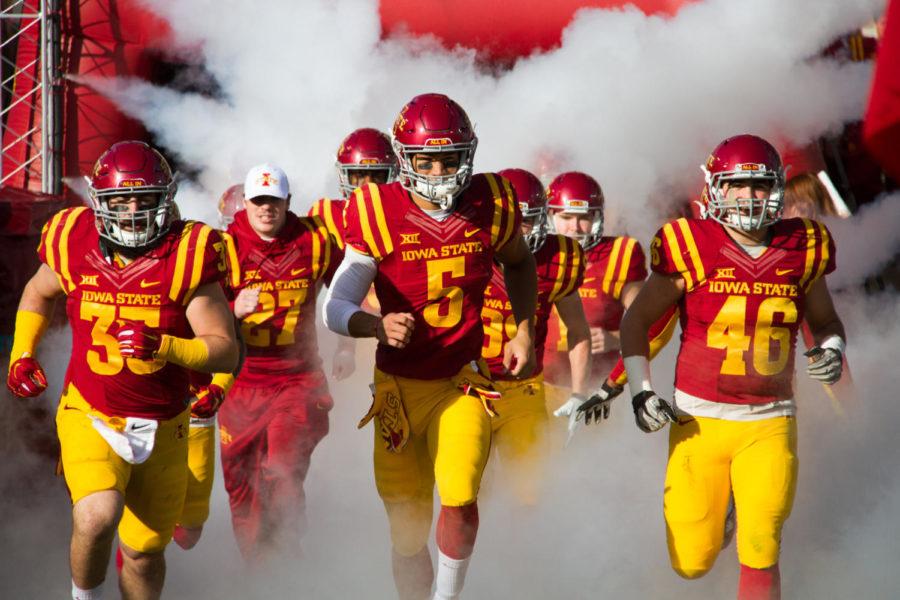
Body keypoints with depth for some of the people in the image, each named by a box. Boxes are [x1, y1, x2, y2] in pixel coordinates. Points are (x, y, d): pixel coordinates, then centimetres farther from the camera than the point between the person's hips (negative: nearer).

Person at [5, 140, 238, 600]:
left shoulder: (186, 257, -14)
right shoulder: (73, 244, -8)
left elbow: (226, 351, -16)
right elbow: (38, 293, 16)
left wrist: (164, 348, -33)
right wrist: (21, 354, 2)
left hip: (161, 428, 1)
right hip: (90, 418, -1)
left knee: (144, 552, 13)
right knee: (97, 516, -27)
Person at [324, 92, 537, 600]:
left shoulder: (492, 206, -6)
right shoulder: (379, 215, -13)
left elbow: (519, 263, 17)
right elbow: (335, 306, -15)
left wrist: (525, 330, 6)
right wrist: (378, 326, -35)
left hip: (462, 384, 0)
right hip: (399, 386, 0)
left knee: (460, 500, -21)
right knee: (408, 529, 5)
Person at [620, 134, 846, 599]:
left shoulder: (800, 252, 1)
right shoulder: (692, 250, -8)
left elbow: (826, 321, 17)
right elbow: (635, 319, 2)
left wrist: (831, 350, -5)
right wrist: (640, 390, -6)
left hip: (769, 425, 1)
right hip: (698, 421, -1)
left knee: (760, 553, -12)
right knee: (692, 562, 4)